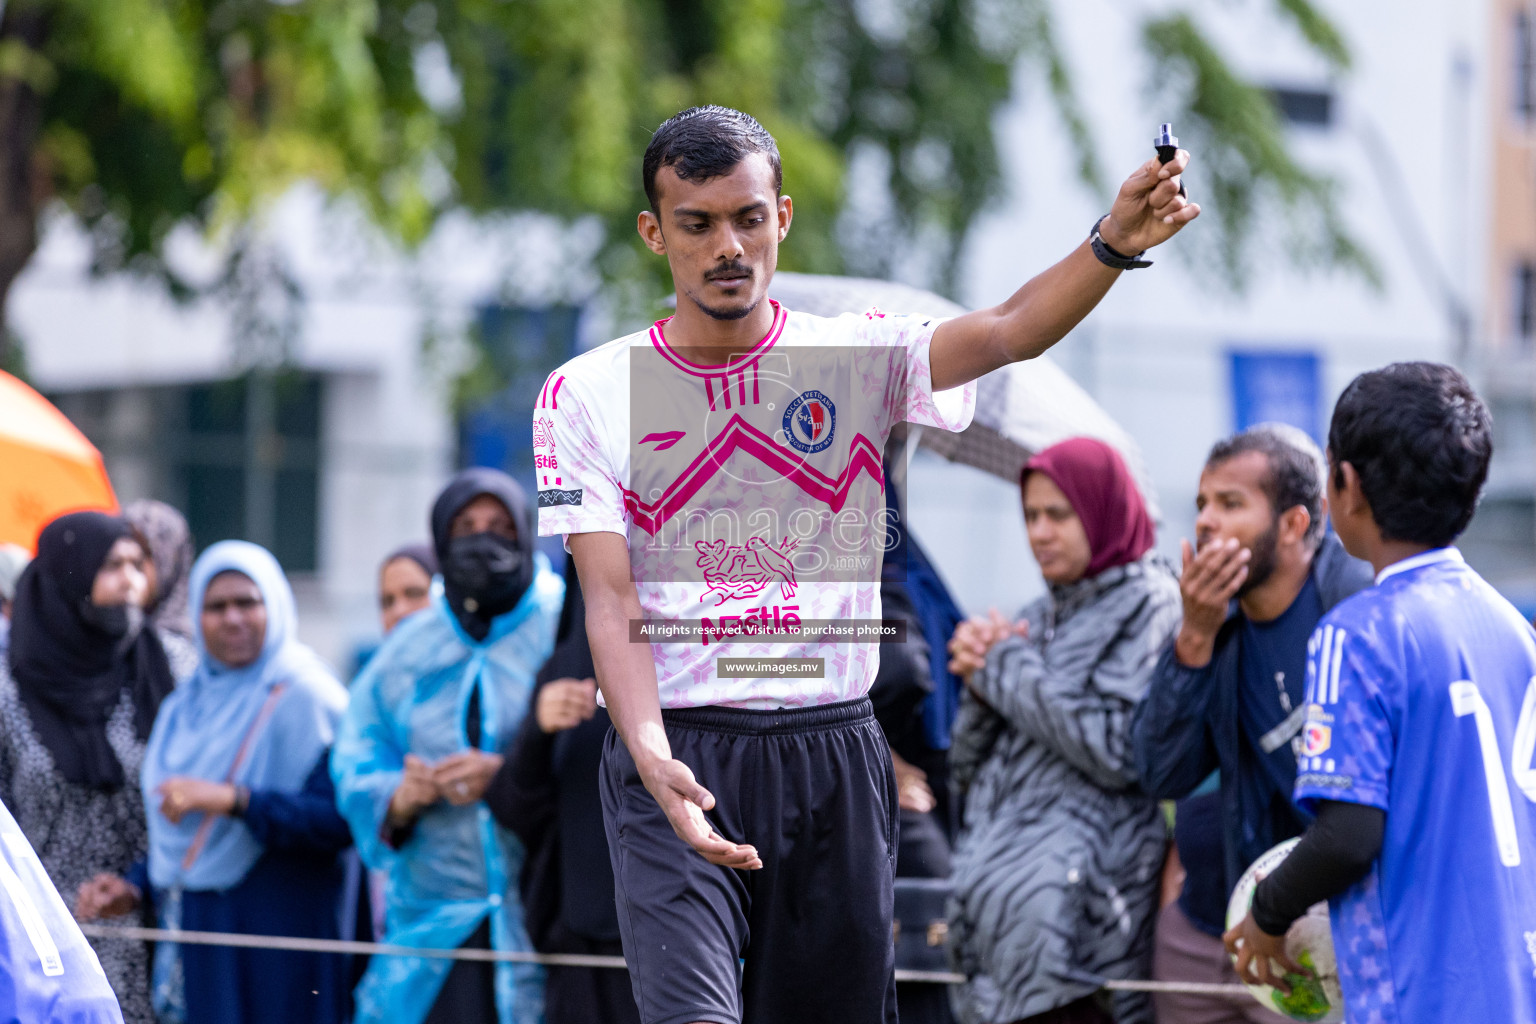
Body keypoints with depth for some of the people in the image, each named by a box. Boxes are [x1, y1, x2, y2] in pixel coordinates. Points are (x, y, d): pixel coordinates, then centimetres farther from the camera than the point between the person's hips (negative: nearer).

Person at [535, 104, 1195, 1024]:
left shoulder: (860, 356, 5)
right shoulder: (587, 394, 2)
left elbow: (1006, 332, -14)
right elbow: (610, 598, -7)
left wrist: (1113, 244, -34)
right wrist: (652, 756, -25)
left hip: (834, 756, 2)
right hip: (677, 754, -2)